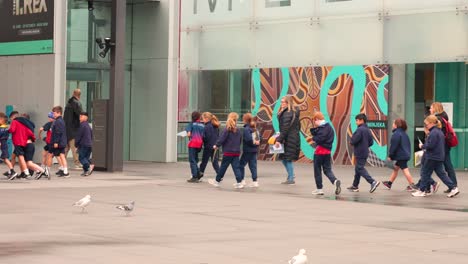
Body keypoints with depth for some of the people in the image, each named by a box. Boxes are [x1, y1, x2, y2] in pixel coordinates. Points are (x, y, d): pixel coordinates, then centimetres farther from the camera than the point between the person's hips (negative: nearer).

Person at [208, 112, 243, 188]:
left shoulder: (227, 130, -12)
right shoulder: (238, 130, 6)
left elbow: (221, 139, -15)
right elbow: (239, 141, 15)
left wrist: (217, 145, -1)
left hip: (228, 152, -5)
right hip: (236, 152, 5)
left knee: (223, 167, 6)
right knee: (236, 167, 3)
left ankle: (217, 181, 18)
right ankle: (239, 182, -7)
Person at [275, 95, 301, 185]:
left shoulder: (287, 114, -15)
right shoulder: (294, 113, 13)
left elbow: (285, 129, -20)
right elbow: (298, 126, 19)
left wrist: (279, 140, -19)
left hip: (289, 139, -9)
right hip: (295, 138, 9)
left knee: (287, 159, -3)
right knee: (284, 158, 15)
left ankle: (291, 179, 1)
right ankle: (290, 177, 18)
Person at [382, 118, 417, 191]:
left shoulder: (396, 134, -17)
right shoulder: (404, 133, 13)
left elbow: (393, 146, -18)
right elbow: (408, 144, 18)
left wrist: (390, 156, -10)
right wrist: (408, 153, 24)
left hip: (400, 156, -10)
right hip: (406, 154, 10)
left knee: (405, 170, -8)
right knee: (396, 168, 19)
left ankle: (412, 185, -10)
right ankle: (389, 183, 29)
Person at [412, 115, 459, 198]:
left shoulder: (433, 133, -17)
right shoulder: (440, 132, 14)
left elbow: (430, 145, -24)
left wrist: (422, 146, -6)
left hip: (432, 157, -9)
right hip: (440, 157, 9)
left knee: (425, 173, 1)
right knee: (441, 173, 10)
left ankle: (422, 191, 7)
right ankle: (453, 188, 3)